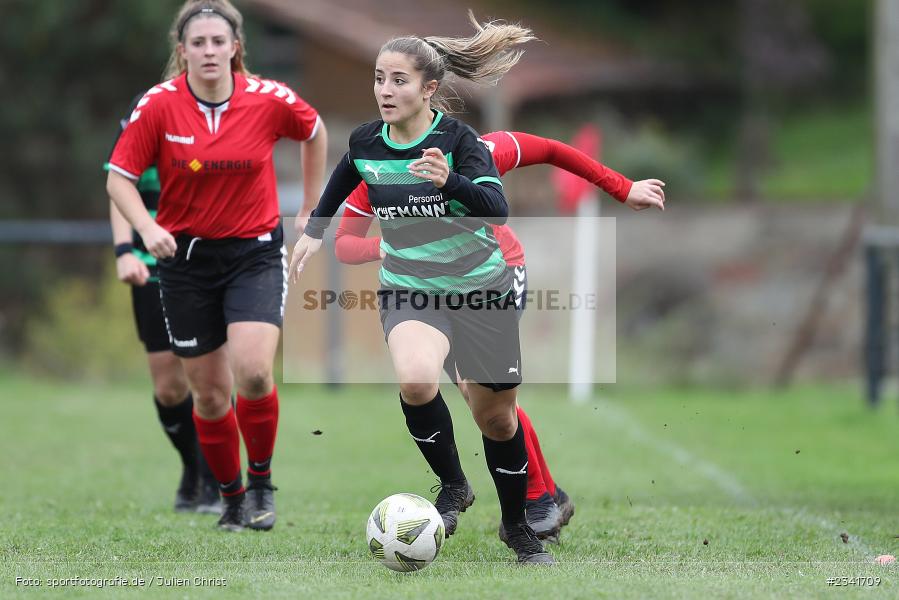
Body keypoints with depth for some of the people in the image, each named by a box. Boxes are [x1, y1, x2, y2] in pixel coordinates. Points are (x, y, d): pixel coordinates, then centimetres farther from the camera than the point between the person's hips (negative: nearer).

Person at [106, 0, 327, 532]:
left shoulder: (269, 100, -9)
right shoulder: (159, 105, -10)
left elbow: (315, 132, 12)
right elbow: (120, 177, -5)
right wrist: (147, 228, -22)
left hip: (255, 252, -1)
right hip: (185, 254, 1)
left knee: (253, 371, -22)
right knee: (209, 391, 5)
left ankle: (261, 480, 3)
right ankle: (232, 497, 27)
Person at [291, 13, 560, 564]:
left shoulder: (459, 140, -18)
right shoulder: (365, 143, -5)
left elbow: (497, 210, -31)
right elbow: (344, 179, 20)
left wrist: (449, 181, -47)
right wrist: (315, 230, 23)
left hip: (480, 288, -2)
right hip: (409, 288, 2)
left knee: (496, 417, 8)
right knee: (416, 379, -30)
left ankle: (518, 526, 32)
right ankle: (453, 487, -7)